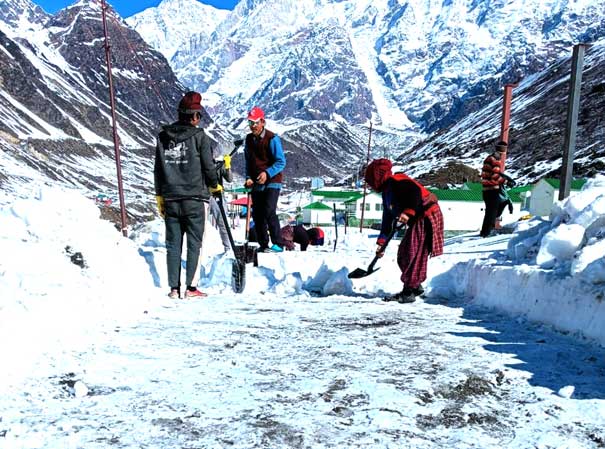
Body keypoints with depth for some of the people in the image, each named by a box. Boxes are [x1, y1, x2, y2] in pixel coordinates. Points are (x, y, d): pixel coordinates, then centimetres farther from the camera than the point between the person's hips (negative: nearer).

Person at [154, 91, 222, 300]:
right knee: (194, 243, 3)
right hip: (193, 198, -4)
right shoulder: (199, 136, -6)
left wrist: (159, 196, 17)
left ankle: (174, 288, 11)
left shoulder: (163, 136, 8)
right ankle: (190, 287, 3)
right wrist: (215, 186, 16)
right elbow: (208, 166, -3)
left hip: (170, 199, 4)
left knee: (173, 244, 8)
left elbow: (158, 169, 11)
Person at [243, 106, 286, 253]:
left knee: (269, 211, -18)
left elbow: (281, 162, -12)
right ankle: (263, 245, 17)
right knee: (257, 214, 6)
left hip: (272, 182, -6)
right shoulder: (249, 139, 9)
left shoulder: (272, 138, -10)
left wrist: (267, 173, -24)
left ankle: (278, 244, -9)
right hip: (256, 184, 6)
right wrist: (248, 178, 1)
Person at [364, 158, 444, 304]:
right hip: (416, 221, 10)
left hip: (427, 218, -10)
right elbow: (387, 219, 20)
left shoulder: (397, 181, -11)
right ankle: (414, 286, 22)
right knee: (404, 254, 11)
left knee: (413, 254, -11)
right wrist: (382, 242, 18)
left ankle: (409, 292, -6)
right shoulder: (387, 192, 19)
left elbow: (415, 191, -28)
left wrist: (408, 212, -34)